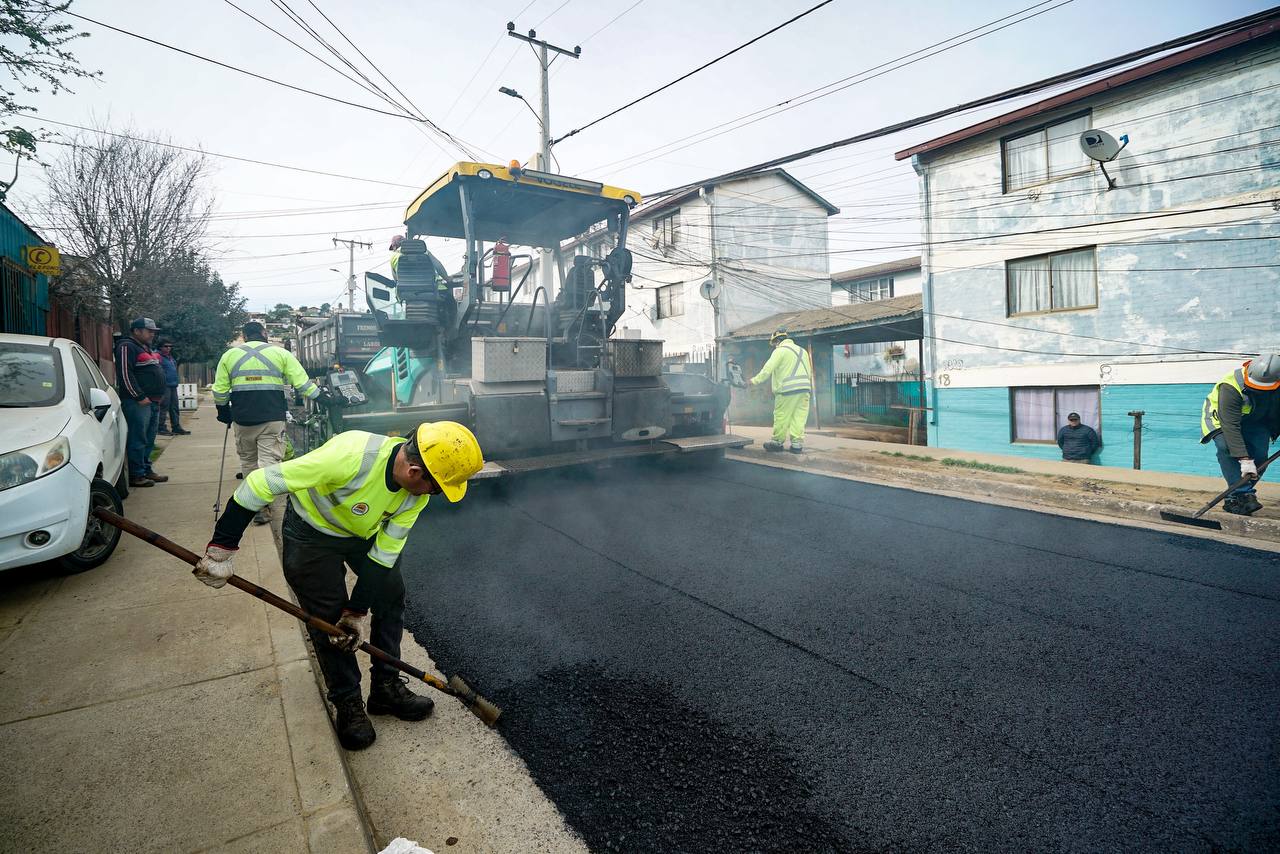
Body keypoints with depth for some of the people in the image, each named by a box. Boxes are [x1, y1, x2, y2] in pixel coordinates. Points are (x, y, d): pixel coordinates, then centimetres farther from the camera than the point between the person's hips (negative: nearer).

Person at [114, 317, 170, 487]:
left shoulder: (146, 348, 22)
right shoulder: (127, 347, -8)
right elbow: (125, 374, -17)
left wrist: (159, 395, 18)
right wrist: (140, 397, -18)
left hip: (153, 402, 10)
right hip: (138, 403, -10)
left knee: (149, 439, 14)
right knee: (138, 440, -7)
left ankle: (146, 469, 22)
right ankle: (136, 475, -4)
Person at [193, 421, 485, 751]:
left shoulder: (418, 492, -23)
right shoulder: (350, 455, -43)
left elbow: (384, 553, -14)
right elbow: (261, 482, -34)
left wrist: (359, 610, -11)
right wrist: (222, 548, -29)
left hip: (367, 531, 5)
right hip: (313, 532, -5)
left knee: (391, 596, 4)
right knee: (328, 618, -2)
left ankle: (386, 687, 21)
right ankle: (347, 703, 18)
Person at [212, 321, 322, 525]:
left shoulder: (229, 355, 11)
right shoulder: (280, 353, 3)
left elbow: (219, 390, 11)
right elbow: (302, 382, -1)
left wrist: (224, 412, 25)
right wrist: (320, 398, 9)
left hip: (243, 418, 3)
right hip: (272, 417, -2)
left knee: (247, 460, 17)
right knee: (269, 460, -3)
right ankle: (263, 504, -12)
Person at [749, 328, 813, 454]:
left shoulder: (780, 351, -3)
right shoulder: (802, 350, 21)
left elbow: (768, 369, -12)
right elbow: (809, 371, 20)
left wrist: (756, 380, -10)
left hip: (788, 389, -7)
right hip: (804, 388, 7)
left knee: (781, 416, 2)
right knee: (799, 416, 5)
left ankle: (778, 442, 9)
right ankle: (797, 443, 2)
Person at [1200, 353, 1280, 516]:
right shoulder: (1230, 387, -37)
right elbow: (1230, 425, -40)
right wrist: (1244, 460, -43)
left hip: (1256, 420, 5)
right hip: (1221, 417, -4)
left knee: (1259, 455, -13)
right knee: (1226, 446, -30)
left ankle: (1233, 500, -1)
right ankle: (1244, 494, -26)